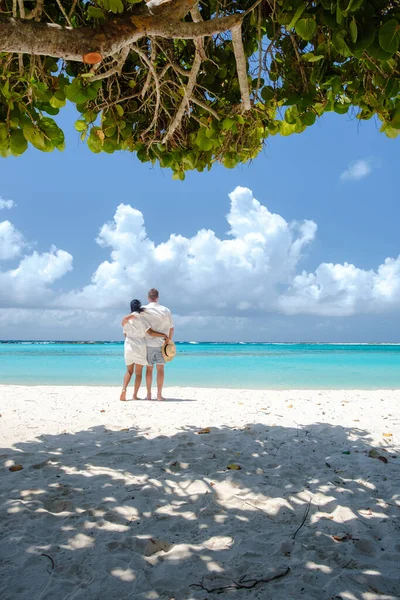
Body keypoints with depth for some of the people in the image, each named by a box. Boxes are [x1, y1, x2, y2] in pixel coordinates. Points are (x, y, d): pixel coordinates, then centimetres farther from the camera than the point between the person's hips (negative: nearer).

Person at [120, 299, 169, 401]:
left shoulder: (126, 319, 6)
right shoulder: (142, 318, -6)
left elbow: (125, 334, 11)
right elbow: (150, 332, -13)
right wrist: (163, 335, -5)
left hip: (128, 346, 3)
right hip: (140, 346, -3)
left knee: (129, 371, 13)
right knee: (138, 372, 6)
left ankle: (124, 389, -11)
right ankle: (135, 395, 1)